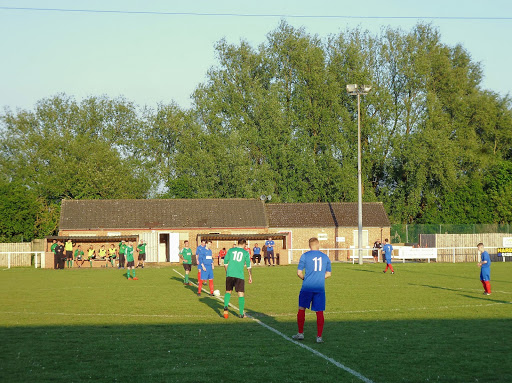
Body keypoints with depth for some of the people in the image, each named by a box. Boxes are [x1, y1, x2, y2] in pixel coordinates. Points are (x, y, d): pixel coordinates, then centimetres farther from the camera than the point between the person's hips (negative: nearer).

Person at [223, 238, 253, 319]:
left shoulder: (230, 250, 9)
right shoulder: (246, 253, 4)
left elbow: (225, 263, 12)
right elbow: (248, 266, 4)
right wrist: (250, 276, 13)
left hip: (229, 274, 2)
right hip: (239, 276, -2)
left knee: (228, 291, 17)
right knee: (241, 293, 4)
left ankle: (225, 306, -6)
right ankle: (241, 313, 4)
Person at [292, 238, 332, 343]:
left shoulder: (305, 256, -2)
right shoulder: (325, 257, 8)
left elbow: (299, 272, -3)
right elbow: (328, 274, 13)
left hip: (307, 287, -2)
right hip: (320, 288, 2)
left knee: (301, 309, 12)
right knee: (319, 312, 4)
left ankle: (300, 333, 15)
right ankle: (319, 336, 3)